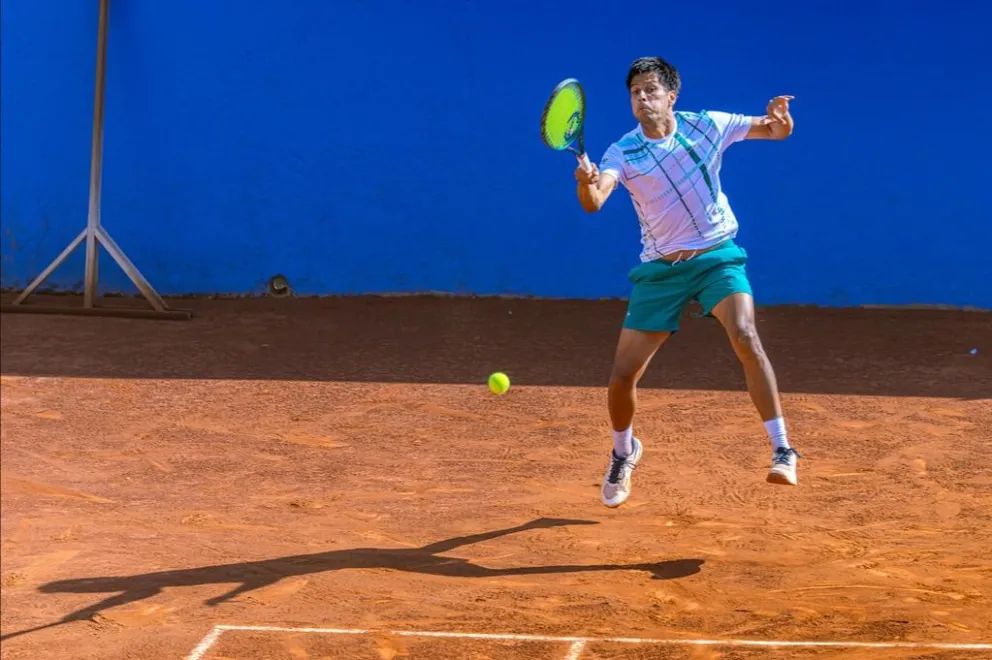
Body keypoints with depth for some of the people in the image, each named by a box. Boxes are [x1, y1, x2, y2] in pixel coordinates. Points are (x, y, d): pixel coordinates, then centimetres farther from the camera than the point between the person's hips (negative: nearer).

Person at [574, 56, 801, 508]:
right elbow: (594, 203, -27)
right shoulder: (622, 153, -8)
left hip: (717, 257, -1)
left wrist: (780, 117, -17)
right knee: (622, 377, -1)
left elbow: (778, 132, 7)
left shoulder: (707, 126, -4)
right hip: (660, 268, 1)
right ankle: (624, 452, 32)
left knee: (744, 335, -30)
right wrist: (585, 184, -50)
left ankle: (782, 451, -26)